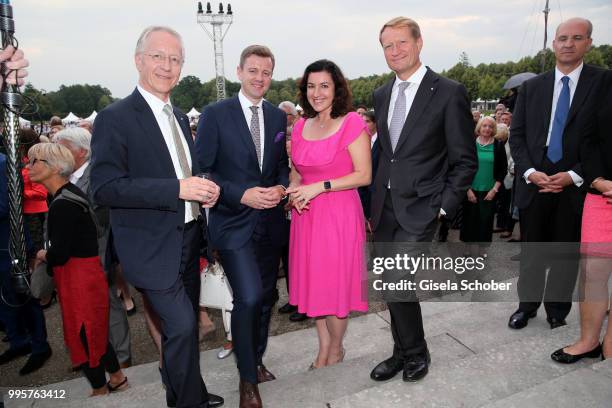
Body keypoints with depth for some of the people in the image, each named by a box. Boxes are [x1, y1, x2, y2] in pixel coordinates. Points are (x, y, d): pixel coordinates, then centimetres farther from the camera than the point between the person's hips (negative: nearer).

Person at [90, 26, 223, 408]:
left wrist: (204, 188, -4)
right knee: (182, 325, -9)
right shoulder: (115, 118, -13)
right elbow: (105, 188, -21)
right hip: (153, 247, -8)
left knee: (185, 324, 20)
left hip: (188, 240, 8)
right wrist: (177, 189, -28)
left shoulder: (180, 117, 11)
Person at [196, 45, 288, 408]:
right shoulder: (215, 114, -5)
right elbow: (203, 170, -8)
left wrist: (281, 188, -7)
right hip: (234, 223, -5)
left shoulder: (278, 116, 8)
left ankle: (256, 361, 39)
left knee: (267, 296, 15)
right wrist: (242, 195, -19)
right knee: (248, 297, -14)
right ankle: (248, 378, 11)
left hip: (271, 222, 5)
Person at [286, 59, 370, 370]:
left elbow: (364, 175, -12)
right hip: (307, 215, 6)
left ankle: (335, 349, 28)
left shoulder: (352, 122, -8)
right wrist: (294, 191, -3)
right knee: (314, 283, 13)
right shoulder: (301, 126, 10)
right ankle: (323, 348, 31)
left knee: (336, 284, 4)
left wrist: (319, 187, -18)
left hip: (340, 213, -5)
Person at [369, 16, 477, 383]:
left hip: (420, 208, -5)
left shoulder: (449, 93, -7)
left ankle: (416, 353, 16)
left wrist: (445, 206, -10)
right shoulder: (381, 95, 11)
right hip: (384, 208, 6)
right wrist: (375, 199, 9)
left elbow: (466, 160, -5)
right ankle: (403, 352, 32)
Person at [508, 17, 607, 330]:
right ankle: (527, 304, 27)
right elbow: (516, 134, 5)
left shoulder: (603, 83, 0)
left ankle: (557, 310, 27)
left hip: (574, 185, -1)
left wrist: (574, 175, -12)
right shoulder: (531, 86, 8)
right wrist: (529, 172, -9)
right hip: (533, 182, 2)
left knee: (566, 253, 10)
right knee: (531, 250, 11)